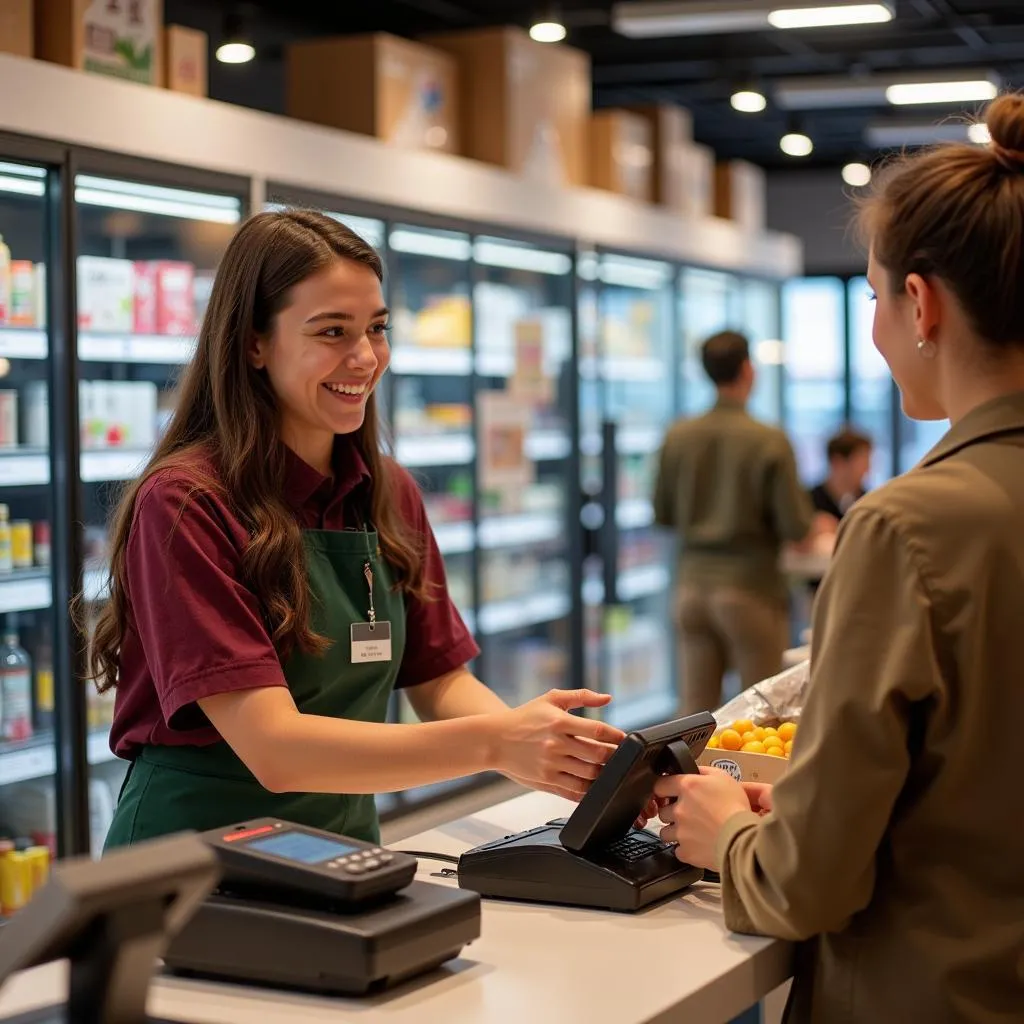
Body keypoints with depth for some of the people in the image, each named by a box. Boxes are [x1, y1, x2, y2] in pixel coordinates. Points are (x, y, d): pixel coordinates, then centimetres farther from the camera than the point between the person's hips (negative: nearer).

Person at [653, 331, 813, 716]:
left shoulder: (678, 436, -1)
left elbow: (662, 514, 9)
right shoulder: (769, 441, -13)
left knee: (694, 708, 9)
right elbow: (795, 526, -13)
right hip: (750, 587, -4)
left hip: (693, 585, 4)